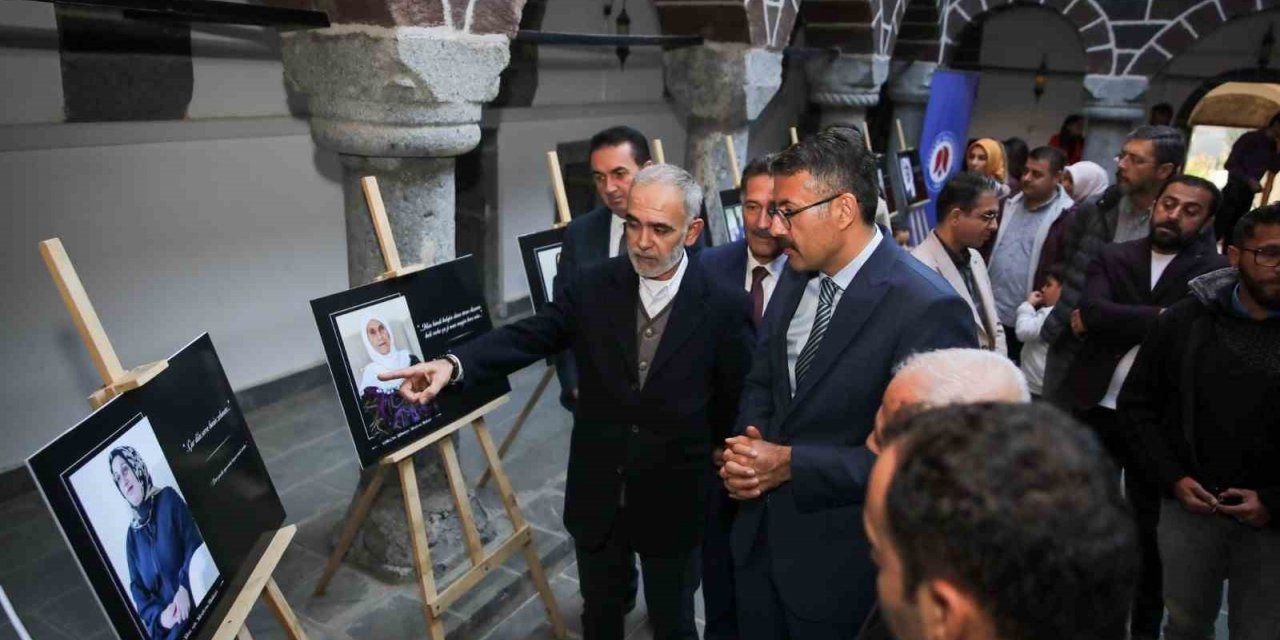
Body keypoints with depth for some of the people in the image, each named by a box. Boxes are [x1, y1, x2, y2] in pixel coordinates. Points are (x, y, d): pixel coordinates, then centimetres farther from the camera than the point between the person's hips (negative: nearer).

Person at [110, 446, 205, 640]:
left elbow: (194, 543, -3)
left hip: (195, 602, -2)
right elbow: (137, 588, 10)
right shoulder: (132, 535, 13)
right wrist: (159, 616, -8)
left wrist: (185, 587, -17)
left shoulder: (168, 498, 4)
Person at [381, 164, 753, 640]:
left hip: (674, 502, -2)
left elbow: (739, 404, -8)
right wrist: (454, 363, -30)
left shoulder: (726, 306, -15)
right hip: (597, 497, 3)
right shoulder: (594, 286, -8)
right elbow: (529, 336, -13)